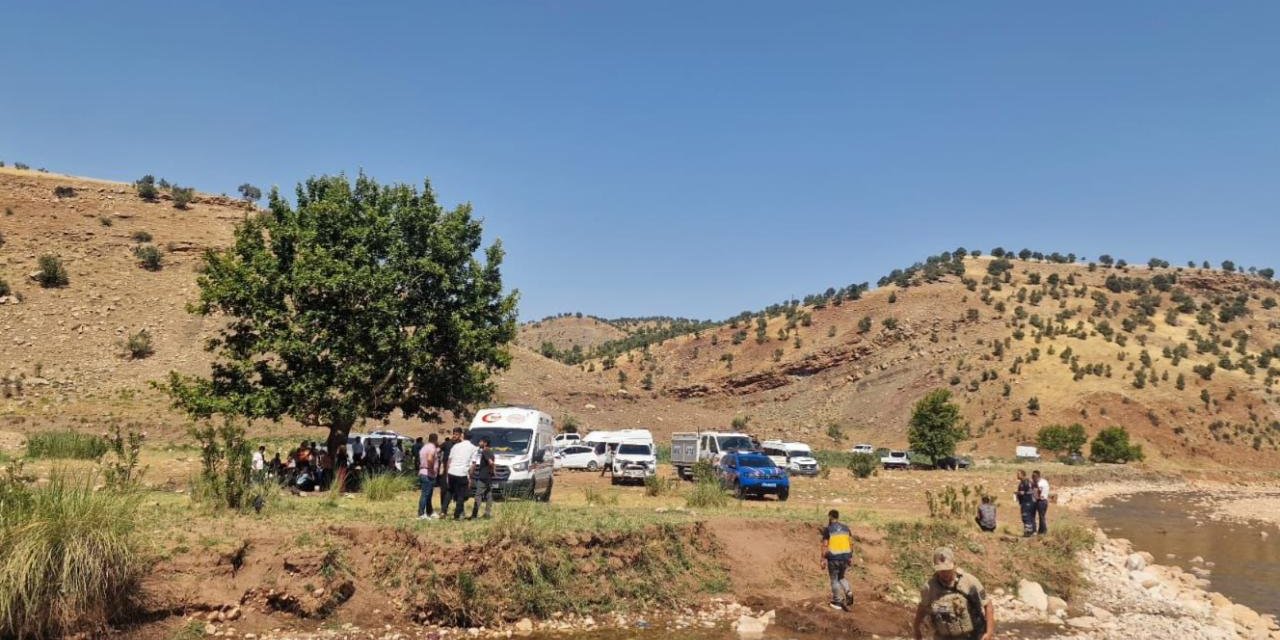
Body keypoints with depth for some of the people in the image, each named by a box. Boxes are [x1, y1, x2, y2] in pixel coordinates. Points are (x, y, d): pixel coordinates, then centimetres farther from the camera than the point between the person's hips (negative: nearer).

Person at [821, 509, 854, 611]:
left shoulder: (827, 529, -9)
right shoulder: (845, 527, 5)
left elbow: (825, 545, -13)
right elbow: (851, 542, 8)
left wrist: (823, 559, -7)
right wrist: (850, 556, 16)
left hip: (833, 558, -5)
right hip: (845, 557, 5)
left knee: (834, 579, 10)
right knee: (841, 577, 24)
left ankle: (838, 602, 13)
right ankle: (849, 594, 5)